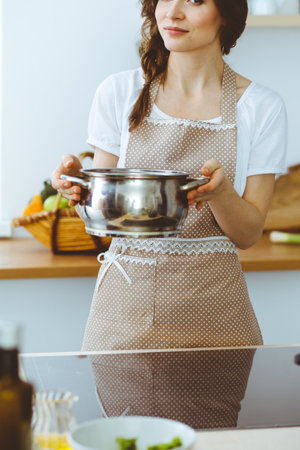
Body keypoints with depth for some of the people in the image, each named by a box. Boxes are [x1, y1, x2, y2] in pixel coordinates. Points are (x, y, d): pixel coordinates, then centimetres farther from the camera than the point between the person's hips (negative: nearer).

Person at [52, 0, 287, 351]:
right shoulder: (119, 92, 2)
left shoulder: (262, 107, 0)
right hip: (126, 305, 1)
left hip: (212, 311, 0)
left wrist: (218, 190, -22)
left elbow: (248, 234, -2)